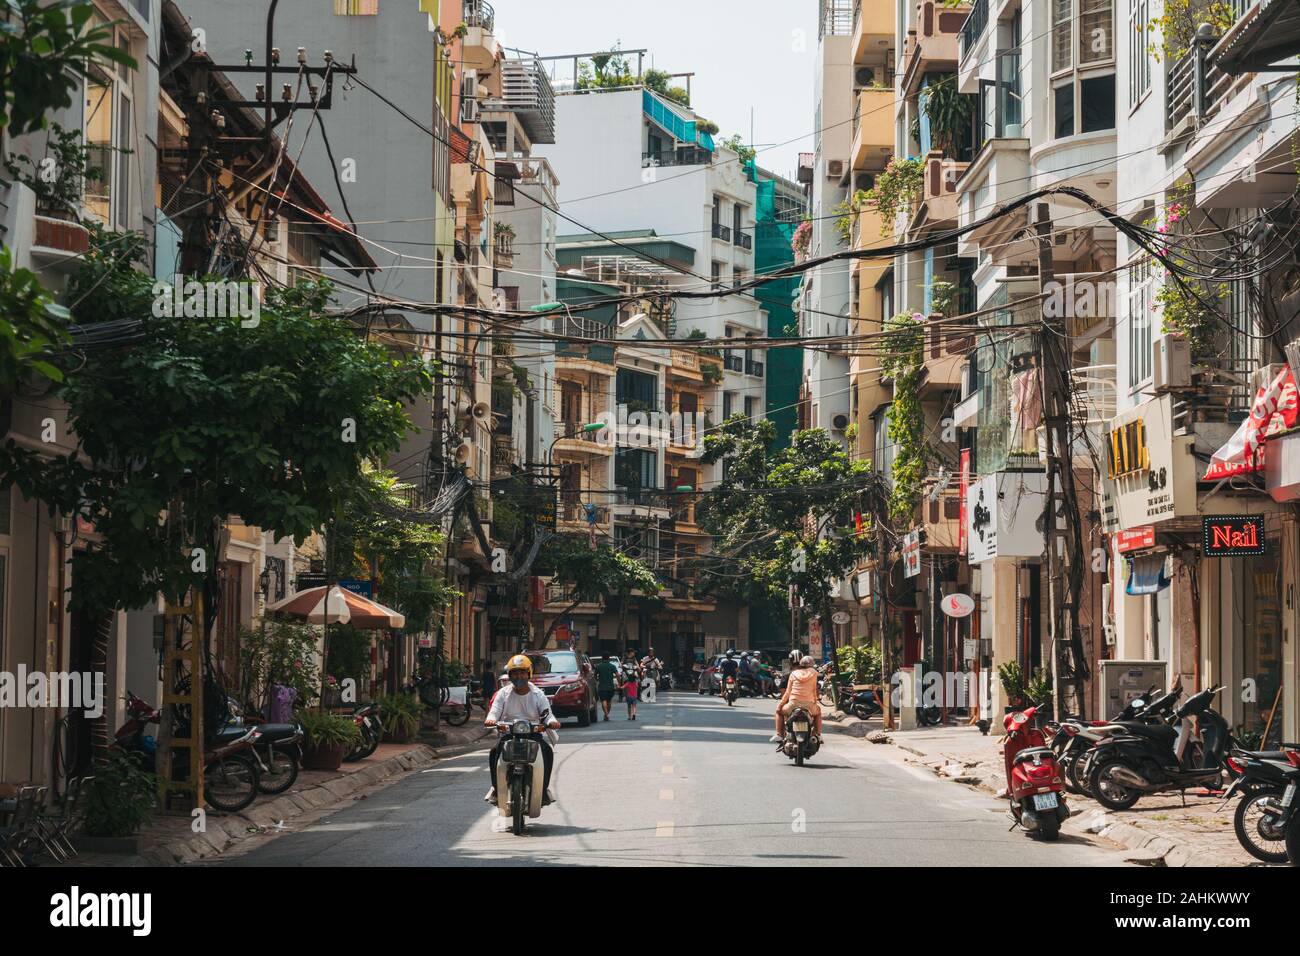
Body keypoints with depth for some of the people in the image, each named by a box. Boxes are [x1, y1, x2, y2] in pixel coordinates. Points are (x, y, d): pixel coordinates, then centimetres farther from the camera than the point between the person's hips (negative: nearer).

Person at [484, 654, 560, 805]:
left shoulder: (538, 694, 6)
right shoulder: (503, 693, 7)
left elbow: (547, 714, -3)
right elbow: (495, 710, -5)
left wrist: (552, 721, -28)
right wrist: (491, 719, -30)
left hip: (533, 732, 0)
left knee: (547, 750, -28)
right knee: (495, 751, -27)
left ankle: (544, 788, -14)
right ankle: (496, 788, -9)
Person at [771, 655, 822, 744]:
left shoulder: (793, 674, 5)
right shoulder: (813, 673, 4)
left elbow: (788, 692, 6)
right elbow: (814, 690, 7)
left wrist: (780, 704, 15)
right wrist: (815, 702, 21)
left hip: (793, 704, 0)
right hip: (809, 705, 1)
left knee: (779, 710, 28)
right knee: (818, 710, 34)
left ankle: (779, 734, 16)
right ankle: (818, 734, 26)